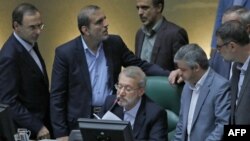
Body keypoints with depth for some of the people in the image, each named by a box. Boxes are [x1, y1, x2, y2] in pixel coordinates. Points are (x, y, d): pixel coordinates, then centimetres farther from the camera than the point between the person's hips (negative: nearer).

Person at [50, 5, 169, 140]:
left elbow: (139, 65, 7)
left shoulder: (115, 43, 1)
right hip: (81, 121, -3)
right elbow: (57, 96, -8)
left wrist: (169, 74, -10)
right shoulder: (65, 53, -10)